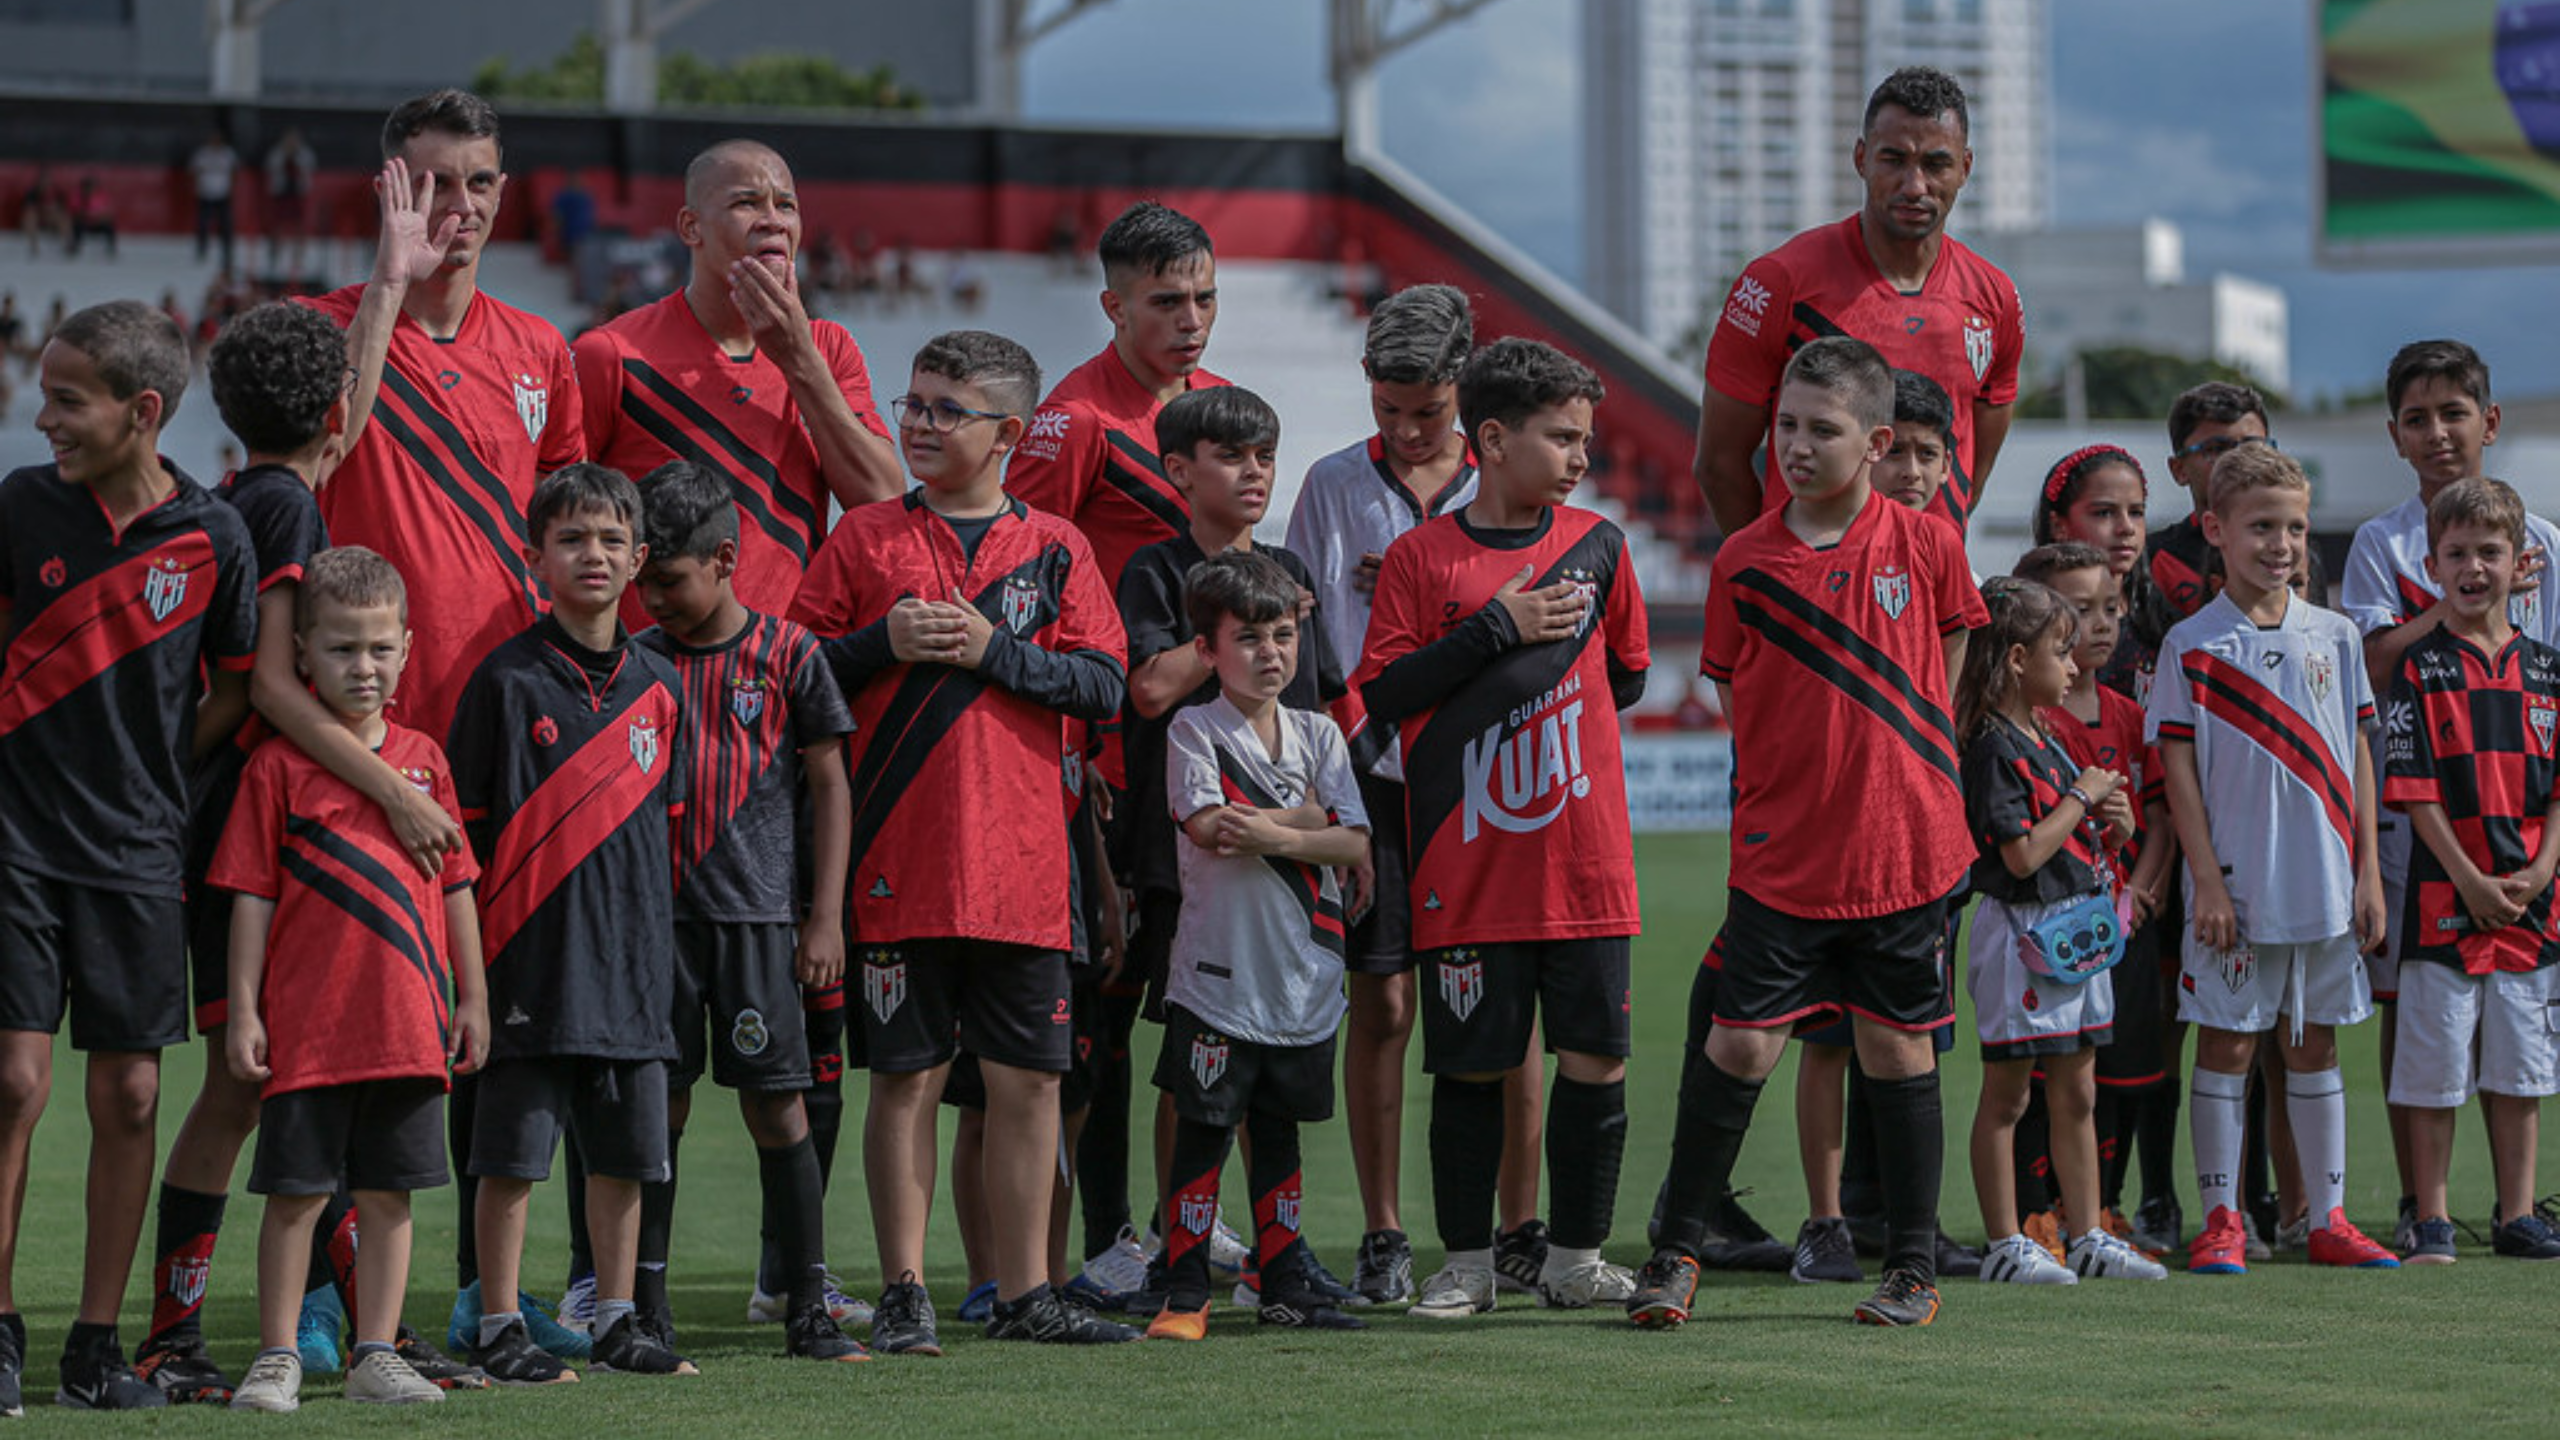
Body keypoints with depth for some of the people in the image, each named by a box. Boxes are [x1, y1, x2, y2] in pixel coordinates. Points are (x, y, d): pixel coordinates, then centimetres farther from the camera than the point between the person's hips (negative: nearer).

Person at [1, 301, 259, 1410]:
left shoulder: (212, 538, -4)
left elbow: (237, 688, 9)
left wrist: (147, 773, 4)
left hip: (137, 855, 1)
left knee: (128, 1096, 3)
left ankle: (97, 1347, 13)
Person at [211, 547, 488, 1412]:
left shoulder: (424, 760, 8)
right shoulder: (279, 767, -2)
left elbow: (456, 885, 13)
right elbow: (252, 896, -2)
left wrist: (471, 997, 11)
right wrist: (242, 1010, -5)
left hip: (407, 1022, 3)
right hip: (306, 1025, -3)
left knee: (389, 1195, 8)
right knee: (295, 1194, 2)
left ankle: (376, 1357, 15)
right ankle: (278, 1358, 10)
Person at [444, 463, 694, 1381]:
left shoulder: (657, 686, 10)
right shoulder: (507, 679, -4)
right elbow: (465, 830, -3)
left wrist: (662, 942, 13)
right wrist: (468, 954, -7)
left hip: (632, 957, 5)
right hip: (531, 952, -5)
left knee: (626, 1151, 10)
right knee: (513, 1151, -1)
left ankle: (616, 1321, 20)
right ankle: (498, 1329, 6)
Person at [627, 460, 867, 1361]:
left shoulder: (786, 654, 1)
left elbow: (830, 786, 4)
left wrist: (825, 918, 0)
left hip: (756, 913, -2)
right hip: (657, 912, 2)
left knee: (776, 1107, -2)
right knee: (660, 1106, 3)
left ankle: (809, 1310, 2)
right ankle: (646, 1310, 8)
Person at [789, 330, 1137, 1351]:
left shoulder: (1054, 549, 8)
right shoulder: (865, 539, 7)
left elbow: (1104, 685, 0)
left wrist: (992, 651, -10)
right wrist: (886, 643, -10)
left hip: (1019, 863, 1)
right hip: (899, 863, -1)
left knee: (1028, 1077, 4)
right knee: (908, 1076, 1)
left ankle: (1023, 1293, 13)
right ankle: (903, 1294, 8)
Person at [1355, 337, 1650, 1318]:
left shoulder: (1597, 545, 8)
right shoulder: (1422, 557, 0)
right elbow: (1379, 694, -6)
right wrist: (1496, 631, -12)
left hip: (1584, 861, 2)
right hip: (1467, 869, -2)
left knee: (1596, 1060, 1)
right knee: (1471, 1066, 3)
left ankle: (1574, 1259, 14)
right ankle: (1466, 1263, 15)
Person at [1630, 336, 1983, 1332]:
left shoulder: (1929, 548, -2)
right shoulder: (1745, 563, 0)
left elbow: (1943, 677, 10)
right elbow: (1736, 700, 9)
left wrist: (1896, 772, 8)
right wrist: (1812, 770, 3)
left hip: (1906, 852, 0)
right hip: (1781, 856, 0)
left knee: (1898, 1049, 6)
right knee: (1737, 1044, -1)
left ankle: (1913, 1268, 17)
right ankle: (1676, 1251, 11)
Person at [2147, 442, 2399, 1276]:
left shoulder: (2334, 637, 6)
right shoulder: (2191, 646, -4)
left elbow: (2357, 759, 9)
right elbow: (2178, 768, -5)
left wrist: (2367, 872, 5)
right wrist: (2207, 880, -10)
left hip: (2325, 887, 3)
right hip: (2236, 888, -3)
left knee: (2315, 1044, 10)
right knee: (2226, 1043, 2)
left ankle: (2329, 1219, 16)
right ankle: (2222, 1221, 9)